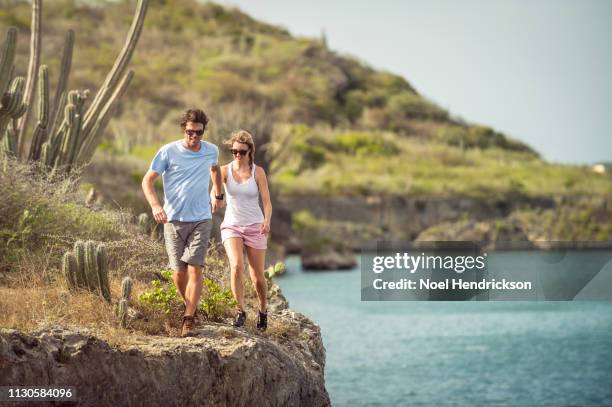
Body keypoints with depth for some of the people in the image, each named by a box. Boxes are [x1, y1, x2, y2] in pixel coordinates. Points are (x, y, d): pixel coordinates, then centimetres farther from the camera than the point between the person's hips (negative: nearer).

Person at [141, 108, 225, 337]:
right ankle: (189, 306, 29)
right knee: (178, 271, 3)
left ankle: (189, 319, -12)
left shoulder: (211, 151, 3)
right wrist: (155, 205, -22)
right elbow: (147, 181, -6)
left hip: (201, 220, 1)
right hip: (174, 219, -1)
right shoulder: (168, 152, -7)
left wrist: (218, 195, 32)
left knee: (195, 268, -12)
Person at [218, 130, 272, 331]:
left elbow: (267, 202, -7)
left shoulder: (258, 172, -4)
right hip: (231, 226, 0)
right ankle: (241, 310, -8)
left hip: (255, 227, 0)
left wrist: (267, 222, -26)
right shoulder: (225, 170, -3)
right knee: (237, 266, -25)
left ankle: (263, 310, 31)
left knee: (258, 277, 2)